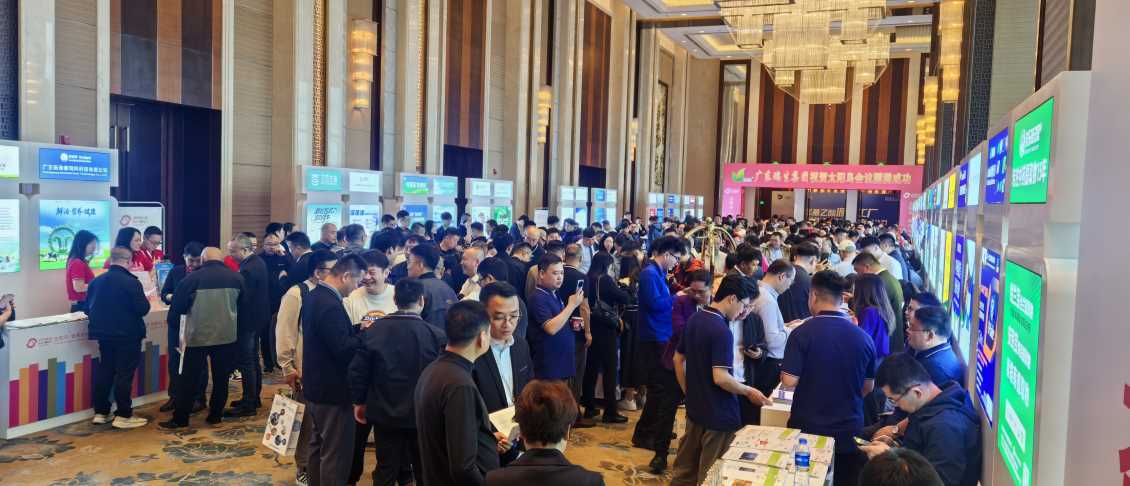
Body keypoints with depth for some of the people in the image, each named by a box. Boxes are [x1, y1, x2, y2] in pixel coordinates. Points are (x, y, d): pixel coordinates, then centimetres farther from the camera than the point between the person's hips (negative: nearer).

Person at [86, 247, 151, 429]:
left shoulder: (96, 281, 4)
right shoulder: (131, 282, -17)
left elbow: (88, 309, 10)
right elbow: (143, 309, -18)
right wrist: (145, 301, 3)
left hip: (103, 334, 7)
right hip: (128, 335, -6)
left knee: (104, 371, 16)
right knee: (124, 374, -1)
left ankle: (100, 412, 21)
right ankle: (123, 416, 2)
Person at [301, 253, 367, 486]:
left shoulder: (314, 295, 6)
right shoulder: (330, 305, -25)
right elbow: (344, 349, -27)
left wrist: (357, 329, 3)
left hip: (316, 387, 11)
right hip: (333, 390, -10)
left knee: (318, 445, 22)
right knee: (336, 453, 1)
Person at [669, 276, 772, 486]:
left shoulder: (694, 319, 5)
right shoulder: (722, 331, -22)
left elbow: (678, 359, 14)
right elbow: (720, 378, -27)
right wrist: (749, 392, -12)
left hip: (694, 409, 8)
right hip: (718, 414, -8)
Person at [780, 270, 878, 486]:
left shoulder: (802, 333, -14)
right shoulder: (863, 337, -3)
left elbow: (789, 381, -17)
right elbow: (868, 387, 8)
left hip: (808, 428, -3)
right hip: (849, 432, 3)